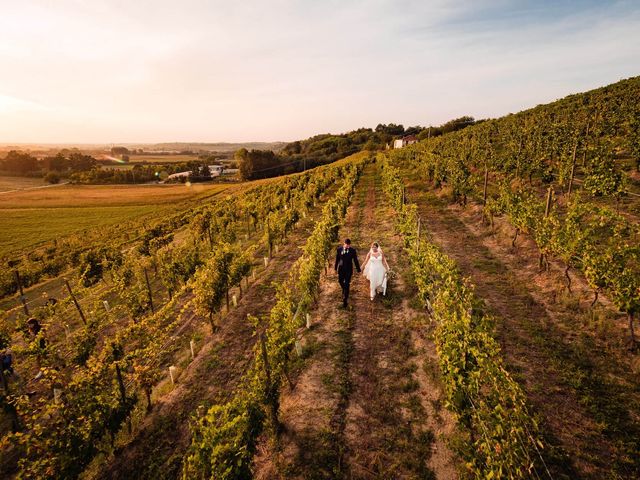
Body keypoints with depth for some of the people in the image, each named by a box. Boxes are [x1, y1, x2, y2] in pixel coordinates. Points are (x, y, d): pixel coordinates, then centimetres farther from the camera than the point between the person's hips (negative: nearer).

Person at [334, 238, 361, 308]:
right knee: (340, 281, 21)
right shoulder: (339, 249, -7)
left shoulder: (353, 250, -12)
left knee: (347, 285, -2)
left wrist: (358, 270, 2)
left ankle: (345, 300, 6)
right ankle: (344, 290, 54)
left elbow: (355, 260, -4)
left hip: (348, 270, -3)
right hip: (341, 269, 3)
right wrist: (335, 268, 13)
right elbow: (337, 259, 5)